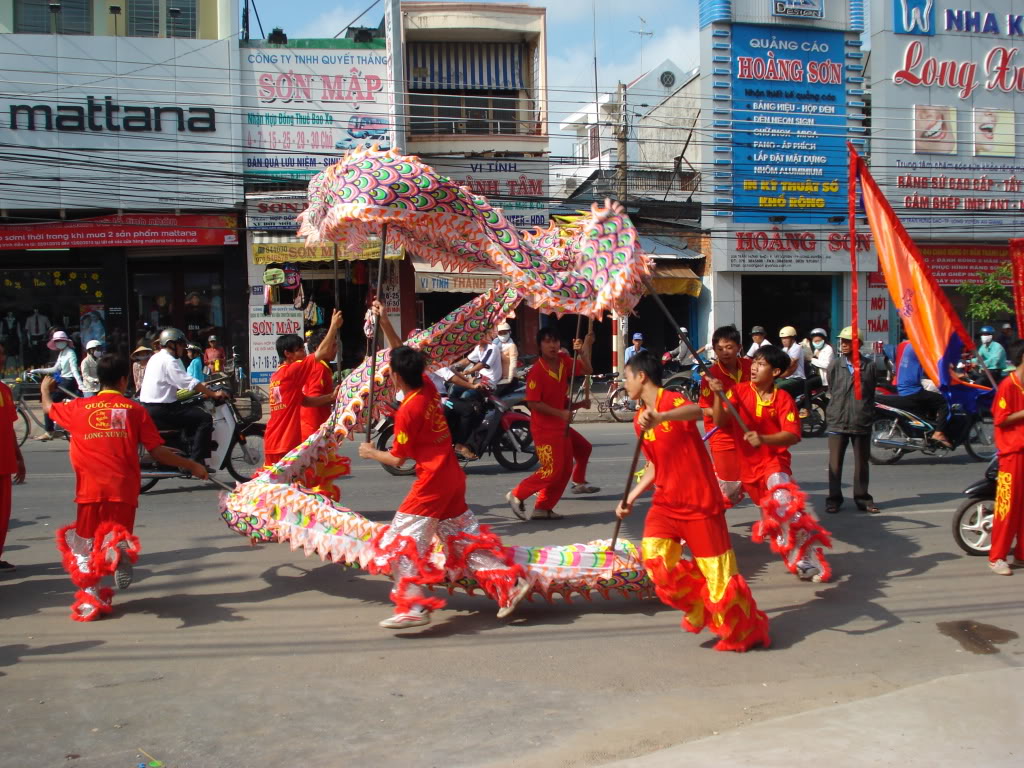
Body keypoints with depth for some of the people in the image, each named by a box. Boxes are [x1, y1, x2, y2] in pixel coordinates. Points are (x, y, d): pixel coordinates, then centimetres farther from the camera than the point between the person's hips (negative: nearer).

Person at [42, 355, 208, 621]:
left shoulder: (78, 409, 9)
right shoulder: (135, 410, 6)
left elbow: (48, 407, 30)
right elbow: (158, 452, 2)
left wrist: (45, 389, 53)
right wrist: (192, 466, 13)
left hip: (89, 489, 1)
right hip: (123, 489, -1)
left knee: (86, 545, 15)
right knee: (118, 536, 10)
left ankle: (91, 598, 7)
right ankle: (119, 549, -26)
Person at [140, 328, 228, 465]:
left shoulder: (156, 358, 18)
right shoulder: (169, 361, -14)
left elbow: (179, 382, 24)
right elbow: (188, 382, -21)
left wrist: (201, 387, 19)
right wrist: (213, 394, -16)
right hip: (161, 410, -11)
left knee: (192, 412, 30)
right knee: (205, 419, -14)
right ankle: (195, 462, -19)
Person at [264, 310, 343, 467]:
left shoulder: (277, 375, 15)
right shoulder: (291, 371, -12)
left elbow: (304, 401, 13)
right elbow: (321, 353, -16)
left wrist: (331, 397, 5)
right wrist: (334, 326, -7)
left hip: (274, 442, 9)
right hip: (286, 442, -9)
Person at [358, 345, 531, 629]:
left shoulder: (407, 411, -17)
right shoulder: (428, 387, 4)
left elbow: (397, 459, -10)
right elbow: (406, 359, 25)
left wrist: (371, 452, 8)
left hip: (432, 480, -9)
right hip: (452, 475, 9)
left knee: (404, 537, -4)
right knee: (463, 534, 17)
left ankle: (414, 606, -9)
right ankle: (510, 582, 15)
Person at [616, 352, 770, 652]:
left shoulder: (671, 399, -12)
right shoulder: (640, 419, 11)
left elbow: (697, 411, -38)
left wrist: (660, 417, -55)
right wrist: (631, 497, 11)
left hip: (700, 502, -6)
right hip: (666, 503, 6)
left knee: (718, 574, 0)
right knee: (653, 557, -16)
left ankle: (748, 630, 23)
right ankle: (697, 604, 8)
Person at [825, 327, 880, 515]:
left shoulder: (869, 366, -1)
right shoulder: (834, 364, 1)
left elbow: (872, 392, 9)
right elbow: (830, 390, 8)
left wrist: (867, 414, 9)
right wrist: (833, 413, 6)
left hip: (862, 422, 0)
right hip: (838, 421, 0)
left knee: (862, 462, 9)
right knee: (835, 463, 2)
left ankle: (862, 498, 20)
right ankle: (834, 498, 10)